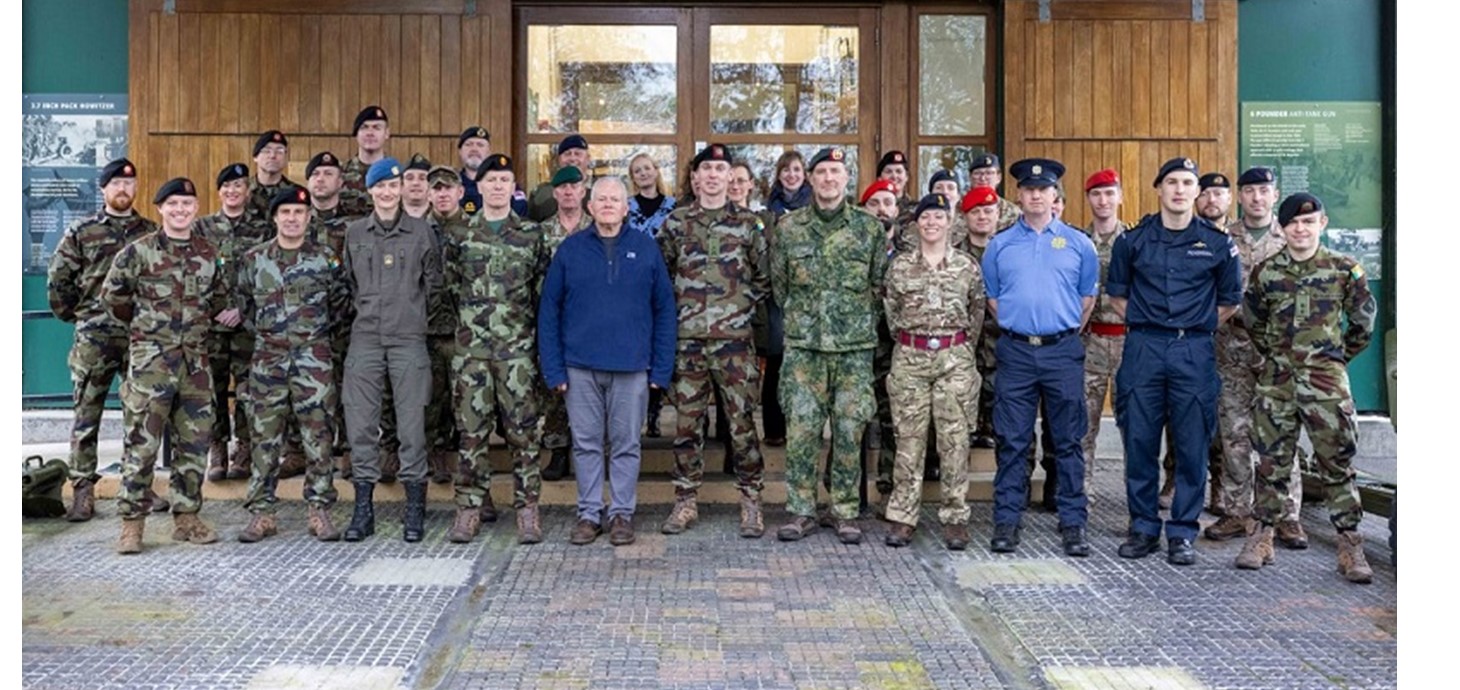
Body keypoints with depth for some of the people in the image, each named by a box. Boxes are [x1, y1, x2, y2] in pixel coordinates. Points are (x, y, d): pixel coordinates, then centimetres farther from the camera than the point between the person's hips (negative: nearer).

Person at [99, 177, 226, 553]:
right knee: (141, 442, -4)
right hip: (150, 358, -4)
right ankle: (132, 523, 3)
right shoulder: (138, 252, -3)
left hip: (195, 358, 4)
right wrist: (143, 323, 11)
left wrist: (224, 312, 5)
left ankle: (186, 517, 18)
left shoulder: (209, 253, 10)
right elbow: (112, 295, 5)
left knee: (194, 441, 7)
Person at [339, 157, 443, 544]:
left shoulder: (421, 231, 4)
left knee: (411, 424, -2)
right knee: (361, 424, 2)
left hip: (409, 339, -2)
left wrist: (412, 314, 8)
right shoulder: (355, 233, 10)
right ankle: (363, 509, 12)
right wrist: (364, 311, 11)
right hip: (365, 340, 2)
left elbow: (433, 283, 10)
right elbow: (348, 282, 19)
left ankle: (415, 511, 8)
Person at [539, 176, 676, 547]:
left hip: (631, 367, -1)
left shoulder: (646, 248, 3)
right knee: (586, 444, 9)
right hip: (580, 366, 1)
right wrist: (553, 368, -3)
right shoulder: (570, 249, 4)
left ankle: (622, 513, 20)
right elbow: (548, 310, 3)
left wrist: (661, 367, -2)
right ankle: (589, 514, 21)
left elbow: (664, 309, 4)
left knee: (626, 444, 7)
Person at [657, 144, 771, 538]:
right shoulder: (675, 223, 7)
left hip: (735, 339, -1)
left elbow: (764, 276, 10)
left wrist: (744, 305, 1)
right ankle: (686, 501, 17)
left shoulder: (748, 223, 5)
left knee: (743, 421, 1)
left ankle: (751, 501, 12)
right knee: (687, 422, 6)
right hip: (687, 339, 2)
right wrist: (676, 309, 4)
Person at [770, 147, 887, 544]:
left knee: (850, 429, 3)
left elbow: (880, 283, 10)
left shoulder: (868, 226, 4)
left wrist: (860, 321, 8)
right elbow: (779, 283, 12)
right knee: (800, 428, -1)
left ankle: (846, 512, 14)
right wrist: (801, 318, 12)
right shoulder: (788, 227, 4)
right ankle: (801, 511, 10)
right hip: (803, 345, 0)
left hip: (855, 346, 0)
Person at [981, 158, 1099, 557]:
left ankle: (1073, 524, 11)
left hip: (1063, 351, 0)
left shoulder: (1078, 243, 7)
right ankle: (1006, 521, 9)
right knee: (1012, 441, 3)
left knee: (1068, 441, 4)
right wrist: (1018, 328, 10)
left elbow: (1088, 296, 13)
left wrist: (1066, 333, 11)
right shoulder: (1000, 245, 8)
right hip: (1015, 351, 0)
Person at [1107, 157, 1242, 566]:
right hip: (1142, 348, 1)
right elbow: (1116, 294, 14)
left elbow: (1230, 301, 13)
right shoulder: (1133, 240, 6)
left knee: (1191, 447, 2)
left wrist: (1196, 328, 6)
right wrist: (1143, 325, 6)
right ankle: (1143, 528, 15)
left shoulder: (1216, 243, 5)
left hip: (1194, 352, 0)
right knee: (1139, 443, 3)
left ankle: (1182, 533, 13)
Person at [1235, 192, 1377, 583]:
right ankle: (1261, 536, 15)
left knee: (1337, 462, 0)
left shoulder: (1344, 269, 0)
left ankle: (1350, 546, 6)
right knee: (1271, 460, 6)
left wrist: (1338, 356, 13)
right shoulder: (1265, 272, 4)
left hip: (1325, 379, -2)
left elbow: (1364, 322, 9)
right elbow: (1253, 323, 15)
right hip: (1277, 379, 2)